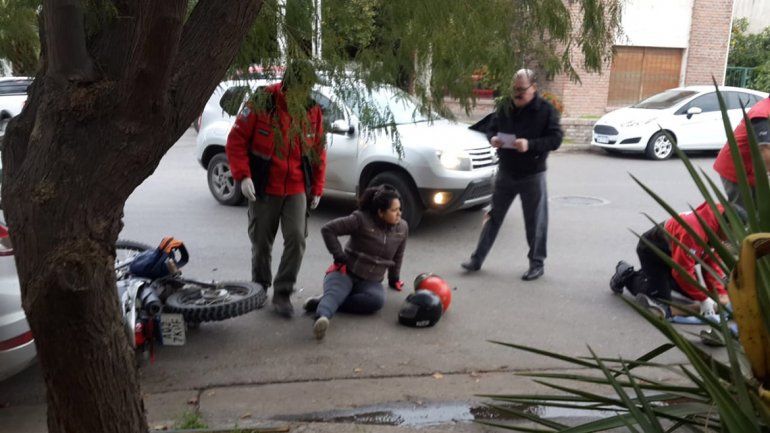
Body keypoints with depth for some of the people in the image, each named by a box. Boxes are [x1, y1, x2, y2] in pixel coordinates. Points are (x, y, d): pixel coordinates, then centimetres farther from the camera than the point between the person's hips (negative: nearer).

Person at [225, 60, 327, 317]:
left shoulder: (313, 112, 1)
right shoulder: (261, 104, -10)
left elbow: (318, 152, 10)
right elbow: (236, 141, -7)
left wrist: (317, 188, 8)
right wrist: (243, 175, -17)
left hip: (297, 190, 2)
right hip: (264, 189, -2)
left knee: (296, 238, -11)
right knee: (261, 242, 10)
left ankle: (282, 294, 2)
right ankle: (259, 288, 33)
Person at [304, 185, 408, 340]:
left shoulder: (402, 228, 4)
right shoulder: (361, 220, -12)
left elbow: (397, 256, 19)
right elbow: (328, 229, -11)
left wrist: (394, 279, 27)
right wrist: (339, 256, -12)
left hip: (371, 281, 3)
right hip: (345, 272, -3)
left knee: (377, 300, -32)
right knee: (334, 293, -36)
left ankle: (322, 302, -33)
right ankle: (322, 317, -66)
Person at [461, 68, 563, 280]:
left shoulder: (546, 110, -9)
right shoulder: (505, 106, 4)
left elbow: (555, 139, -14)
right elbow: (491, 126, 14)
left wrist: (530, 145, -29)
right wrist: (492, 138, -10)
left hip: (532, 175, -4)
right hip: (505, 172, 4)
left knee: (535, 221, 5)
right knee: (493, 217, 9)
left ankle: (537, 263, 20)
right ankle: (477, 258, 16)